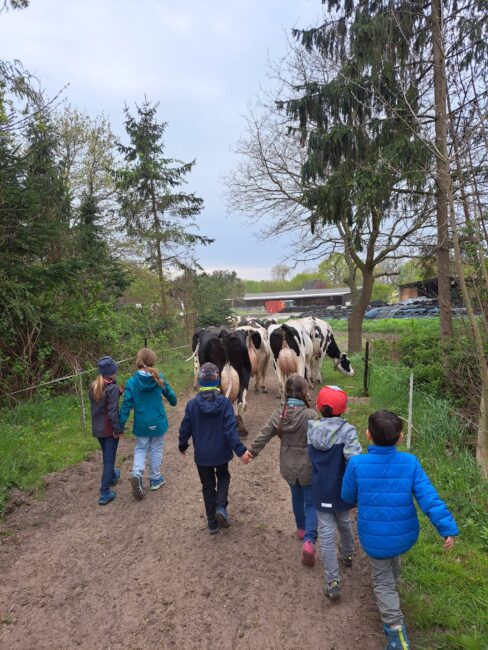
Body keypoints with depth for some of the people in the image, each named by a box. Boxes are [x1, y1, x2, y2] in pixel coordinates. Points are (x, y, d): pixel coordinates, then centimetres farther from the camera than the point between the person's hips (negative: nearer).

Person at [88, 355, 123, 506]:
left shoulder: (93, 386, 2)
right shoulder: (112, 388, -21)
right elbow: (113, 411, -23)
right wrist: (118, 429, -16)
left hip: (97, 428, 7)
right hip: (109, 429, -7)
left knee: (106, 455, 26)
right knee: (109, 459, 1)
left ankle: (112, 476, 48)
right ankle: (104, 493, 2)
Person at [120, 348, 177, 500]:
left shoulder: (131, 382, -13)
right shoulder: (159, 379, -10)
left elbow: (126, 405, -13)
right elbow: (170, 394, 4)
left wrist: (120, 425, -4)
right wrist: (173, 402, 27)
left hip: (141, 424, 0)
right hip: (158, 422, 0)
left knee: (140, 449, 16)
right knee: (156, 449, 16)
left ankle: (137, 474, -8)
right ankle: (155, 479, 27)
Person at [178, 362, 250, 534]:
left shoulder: (192, 404, -11)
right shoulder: (224, 402, -16)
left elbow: (185, 428, -2)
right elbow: (231, 429, -20)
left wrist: (182, 446, 16)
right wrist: (240, 451, -17)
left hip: (202, 455, 1)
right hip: (221, 452, -1)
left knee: (208, 485, 17)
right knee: (223, 477, 25)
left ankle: (212, 523, 23)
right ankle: (221, 506, 2)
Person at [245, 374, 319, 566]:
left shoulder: (278, 415, -9)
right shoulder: (311, 415, -22)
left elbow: (263, 436, -2)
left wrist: (251, 452, 13)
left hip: (288, 466, 4)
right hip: (308, 467, -4)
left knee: (296, 497, 26)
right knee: (311, 503, 8)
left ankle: (301, 529, 45)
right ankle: (309, 540, -7)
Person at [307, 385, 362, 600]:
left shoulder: (311, 428, -10)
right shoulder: (347, 431, -21)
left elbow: (311, 457, 0)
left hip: (320, 491, 1)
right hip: (341, 490, 0)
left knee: (326, 532, 8)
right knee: (344, 523, 26)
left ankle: (333, 582, 10)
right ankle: (347, 555, 52)